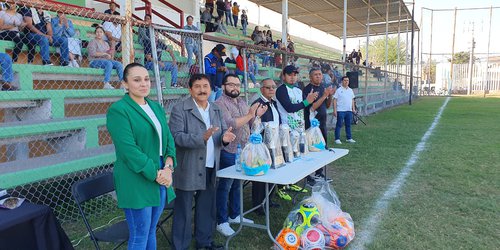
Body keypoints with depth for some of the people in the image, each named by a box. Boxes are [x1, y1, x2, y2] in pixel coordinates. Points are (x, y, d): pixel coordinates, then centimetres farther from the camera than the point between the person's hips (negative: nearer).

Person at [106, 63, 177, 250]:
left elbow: (168, 138, 10)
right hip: (137, 182, -7)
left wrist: (168, 167, -6)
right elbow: (128, 149, -18)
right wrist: (155, 174, -16)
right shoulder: (118, 110, -10)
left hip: (161, 177, 7)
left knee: (151, 232, 18)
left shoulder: (156, 107, 13)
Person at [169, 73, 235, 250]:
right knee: (183, 209, 5)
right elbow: (176, 136, -17)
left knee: (207, 207, 17)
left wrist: (225, 136, -14)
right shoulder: (179, 109, -8)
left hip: (211, 168, 6)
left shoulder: (216, 110, 11)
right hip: (188, 169, -6)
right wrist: (202, 138, -29)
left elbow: (222, 131, 11)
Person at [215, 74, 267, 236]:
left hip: (243, 151, 8)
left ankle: (235, 215, 33)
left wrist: (256, 115, -1)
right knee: (224, 187, 3)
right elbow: (229, 124, -25)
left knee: (236, 184, 18)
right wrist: (249, 115, -22)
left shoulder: (242, 102, 13)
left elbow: (248, 125, 16)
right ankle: (222, 222, 14)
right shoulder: (220, 103, -12)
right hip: (229, 152, -8)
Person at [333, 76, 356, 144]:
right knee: (339, 125, -2)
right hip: (340, 110, -5)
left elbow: (352, 100, 20)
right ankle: (337, 139, 3)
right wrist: (334, 110, -13)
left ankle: (349, 138, 21)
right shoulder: (339, 90, -4)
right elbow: (335, 100, -7)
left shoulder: (350, 90, 13)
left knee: (348, 125, 12)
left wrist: (353, 108, 13)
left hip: (349, 110, 6)